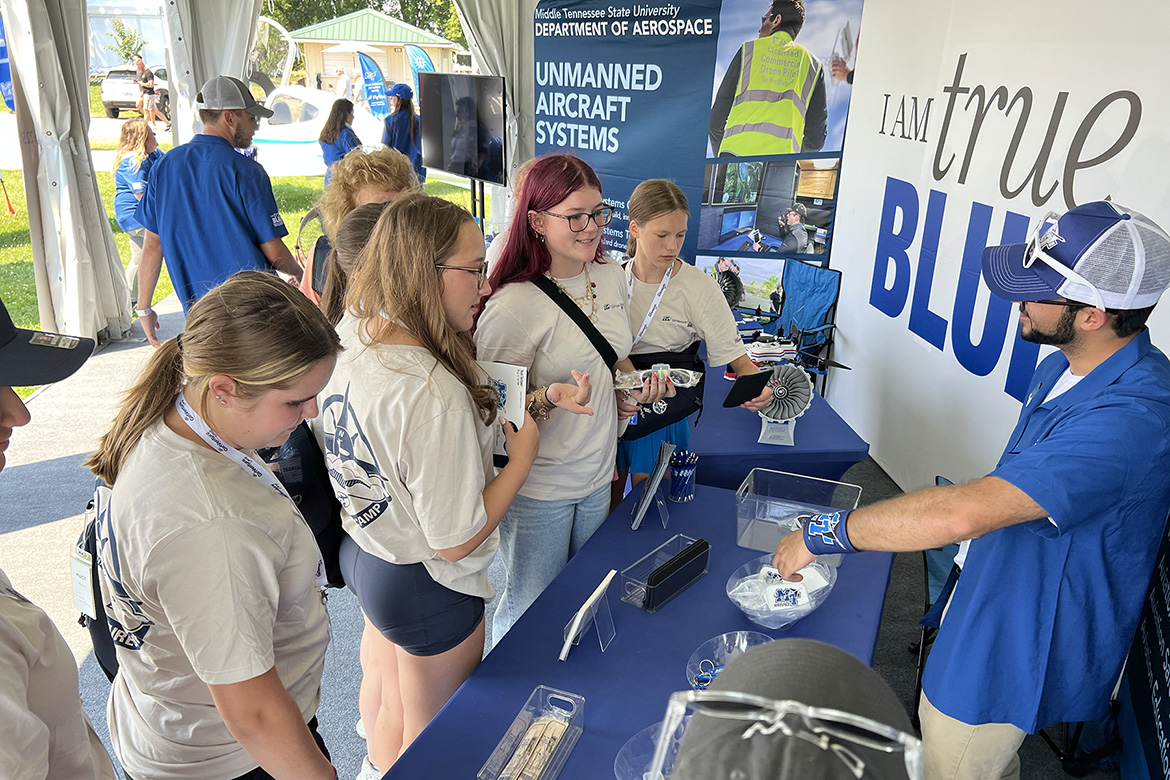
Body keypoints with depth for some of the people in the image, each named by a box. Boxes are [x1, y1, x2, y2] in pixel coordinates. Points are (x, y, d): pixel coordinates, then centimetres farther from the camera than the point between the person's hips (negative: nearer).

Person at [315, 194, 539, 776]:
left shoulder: (348, 337, -10)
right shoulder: (435, 395, -36)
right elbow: (455, 540, -27)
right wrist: (521, 457, -16)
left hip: (360, 551, 8)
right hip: (425, 585, -8)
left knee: (386, 693, 34)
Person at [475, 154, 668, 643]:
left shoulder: (611, 276, 0)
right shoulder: (513, 305, -23)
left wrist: (634, 387, -2)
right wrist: (551, 398, -34)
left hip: (598, 474, 7)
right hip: (537, 488, -7)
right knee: (531, 608, 12)